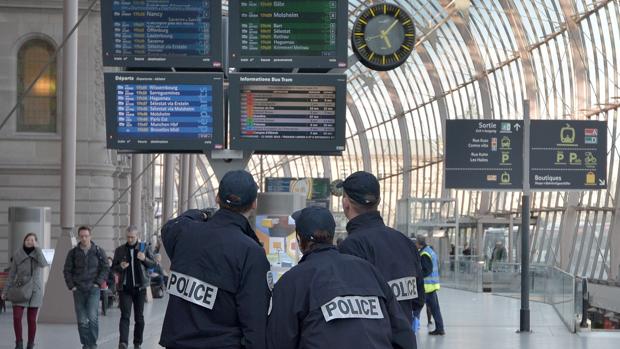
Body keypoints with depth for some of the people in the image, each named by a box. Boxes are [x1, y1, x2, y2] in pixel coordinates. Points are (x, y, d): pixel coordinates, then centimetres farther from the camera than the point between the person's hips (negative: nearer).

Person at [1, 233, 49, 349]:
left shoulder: (39, 253, -2)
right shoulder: (17, 255, -1)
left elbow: (43, 264, -25)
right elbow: (12, 274, 3)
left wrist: (36, 247, -22)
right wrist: (5, 291, -1)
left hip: (34, 291, -1)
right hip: (20, 290, 1)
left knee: (32, 319, 1)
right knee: (16, 317, -11)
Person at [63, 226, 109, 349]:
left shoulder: (98, 251, 1)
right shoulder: (73, 253, 5)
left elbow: (105, 268, 5)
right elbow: (67, 270, 10)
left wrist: (98, 283, -4)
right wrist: (71, 286, 1)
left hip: (93, 289, -2)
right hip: (78, 290, 2)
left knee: (93, 317, -14)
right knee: (82, 320, 3)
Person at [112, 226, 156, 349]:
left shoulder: (144, 248, 4)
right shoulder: (120, 250, 4)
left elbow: (153, 264, 7)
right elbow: (113, 267, 9)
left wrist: (144, 259, -13)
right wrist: (120, 267, -13)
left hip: (140, 287, 1)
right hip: (125, 288, -1)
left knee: (139, 317, 7)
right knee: (125, 315, -13)